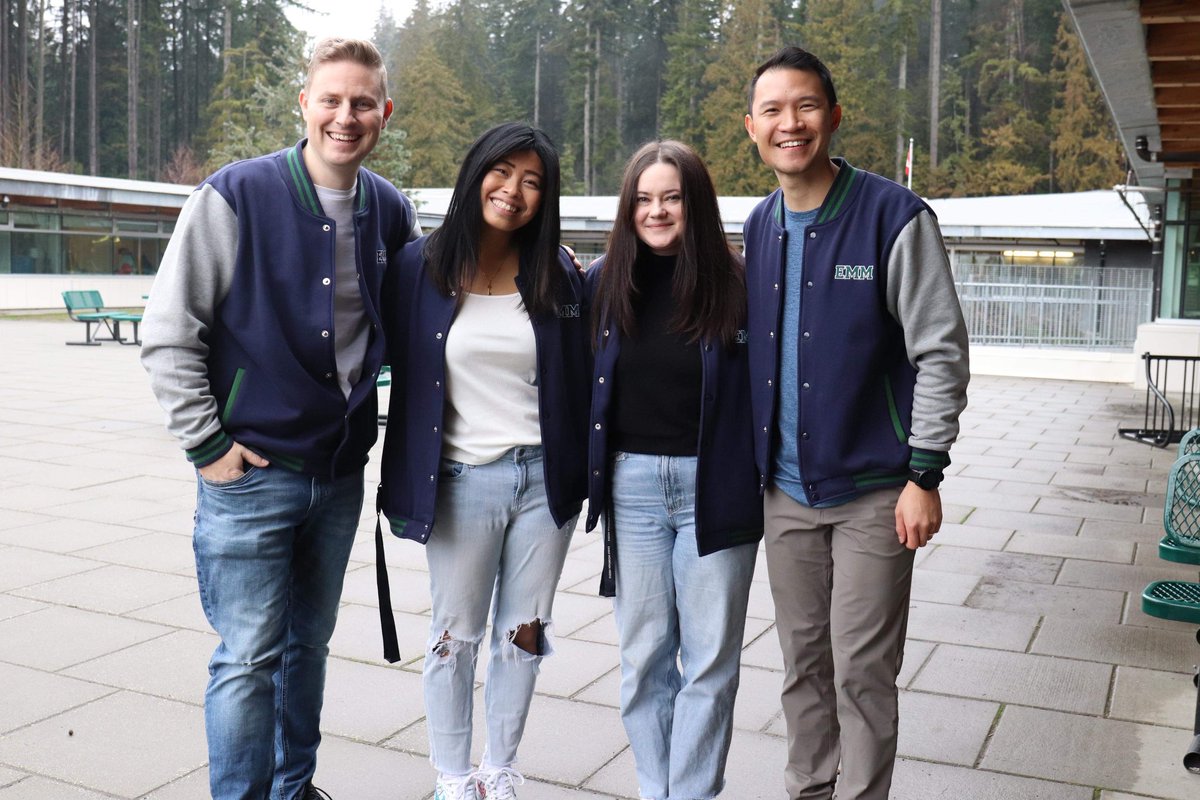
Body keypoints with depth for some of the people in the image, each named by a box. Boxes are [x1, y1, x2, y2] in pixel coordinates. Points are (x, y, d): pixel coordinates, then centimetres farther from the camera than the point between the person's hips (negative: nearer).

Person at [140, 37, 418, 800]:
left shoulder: (391, 210, 3)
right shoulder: (236, 195, -11)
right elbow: (168, 334, -8)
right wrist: (206, 444, -10)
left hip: (341, 474, 5)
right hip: (251, 475, -4)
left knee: (309, 643, 18)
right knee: (249, 658, 1)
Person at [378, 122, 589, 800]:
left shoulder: (559, 274, 1)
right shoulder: (421, 268, -4)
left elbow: (582, 376, 6)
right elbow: (400, 369, 0)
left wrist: (582, 471, 0)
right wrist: (410, 480, -3)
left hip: (544, 479, 2)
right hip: (462, 483, -2)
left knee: (524, 634, 13)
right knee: (456, 635, 11)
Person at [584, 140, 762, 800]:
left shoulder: (737, 284, -5)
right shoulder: (603, 283, 3)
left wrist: (764, 480, -6)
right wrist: (589, 472, 3)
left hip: (715, 487, -2)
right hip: (632, 485, 3)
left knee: (709, 658, 5)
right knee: (643, 655, 11)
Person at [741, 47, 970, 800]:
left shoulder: (896, 217, -11)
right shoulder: (758, 226, 6)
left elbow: (942, 353, -11)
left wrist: (924, 475, -13)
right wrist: (756, 458, 11)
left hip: (873, 491, -5)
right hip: (785, 489, 5)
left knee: (861, 672, 2)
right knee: (803, 662, 15)